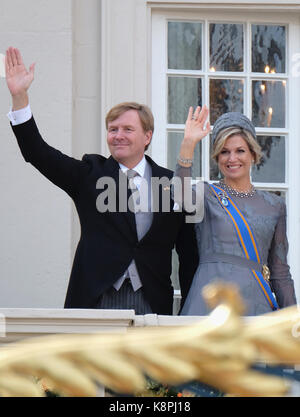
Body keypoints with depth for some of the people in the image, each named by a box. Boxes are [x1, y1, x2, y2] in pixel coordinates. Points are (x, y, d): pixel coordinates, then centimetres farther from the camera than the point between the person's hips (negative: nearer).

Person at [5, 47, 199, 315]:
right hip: (97, 300, 0)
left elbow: (188, 252, 10)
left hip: (151, 302, 0)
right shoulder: (90, 174, 10)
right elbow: (38, 153, 0)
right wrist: (20, 96, -11)